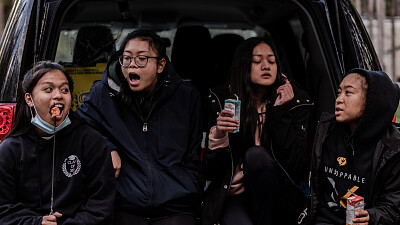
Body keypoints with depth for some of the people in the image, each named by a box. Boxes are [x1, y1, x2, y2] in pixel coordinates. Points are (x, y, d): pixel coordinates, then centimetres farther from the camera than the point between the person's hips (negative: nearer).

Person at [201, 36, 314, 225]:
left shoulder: (296, 102, 0)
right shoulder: (221, 101, 0)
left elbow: (294, 164, -13)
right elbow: (210, 173, -2)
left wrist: (279, 111, -15)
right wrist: (218, 136, -21)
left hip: (277, 199, 2)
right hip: (232, 195, -2)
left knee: (256, 154, -27)